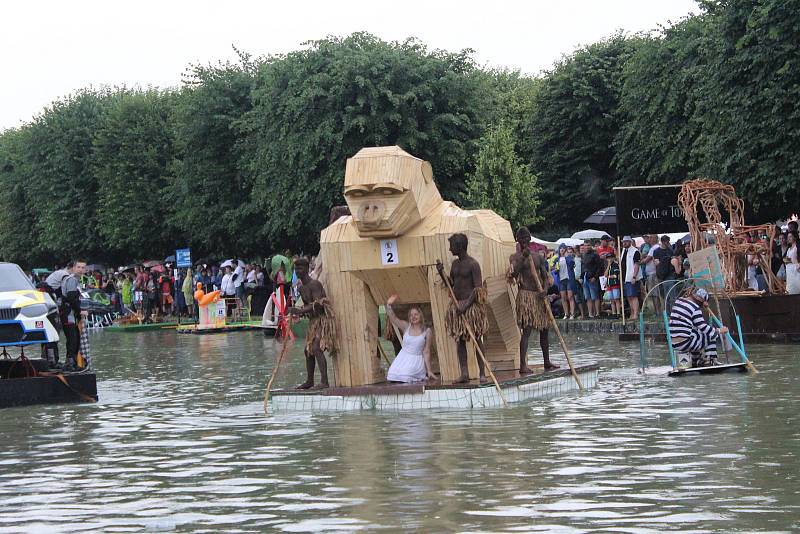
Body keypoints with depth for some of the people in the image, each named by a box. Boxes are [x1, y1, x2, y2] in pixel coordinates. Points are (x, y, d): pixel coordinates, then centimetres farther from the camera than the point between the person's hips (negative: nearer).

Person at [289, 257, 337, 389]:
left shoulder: (314, 285, -17)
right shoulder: (301, 288, 13)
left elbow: (317, 305, -27)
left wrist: (300, 311, -32)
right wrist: (297, 313, 5)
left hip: (323, 319, -10)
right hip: (313, 321, 10)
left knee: (317, 349, -22)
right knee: (308, 350, 15)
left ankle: (324, 382, -26)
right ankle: (309, 381, 27)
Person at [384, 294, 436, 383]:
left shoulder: (426, 331, 1)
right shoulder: (406, 326, 6)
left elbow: (426, 352, 2)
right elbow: (393, 318, -6)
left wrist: (429, 370, 0)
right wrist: (388, 305, -24)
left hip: (416, 361, -2)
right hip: (403, 359, 2)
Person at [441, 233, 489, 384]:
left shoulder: (473, 264, -10)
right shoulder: (455, 264, 13)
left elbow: (478, 288, -14)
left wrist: (467, 304, -21)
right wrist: (442, 274, 2)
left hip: (471, 305, -8)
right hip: (457, 306, 8)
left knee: (477, 340, -3)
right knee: (459, 340, 4)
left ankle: (482, 373, -1)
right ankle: (464, 373, 6)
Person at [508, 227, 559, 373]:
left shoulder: (538, 256, 14)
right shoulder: (515, 257, 0)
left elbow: (545, 276, 10)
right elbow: (514, 274, -17)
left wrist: (545, 289, -9)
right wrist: (523, 257, -21)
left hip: (540, 296, 6)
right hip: (526, 295, -6)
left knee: (544, 329, 13)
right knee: (527, 330, -13)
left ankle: (547, 362, 25)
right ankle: (523, 365, -15)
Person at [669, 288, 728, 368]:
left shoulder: (678, 301, 12)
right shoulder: (695, 308, -12)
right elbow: (703, 327, -9)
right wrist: (719, 331, 3)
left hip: (673, 343, 8)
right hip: (684, 343, -8)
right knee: (710, 336, 9)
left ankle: (695, 361, 38)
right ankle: (710, 360, 14)